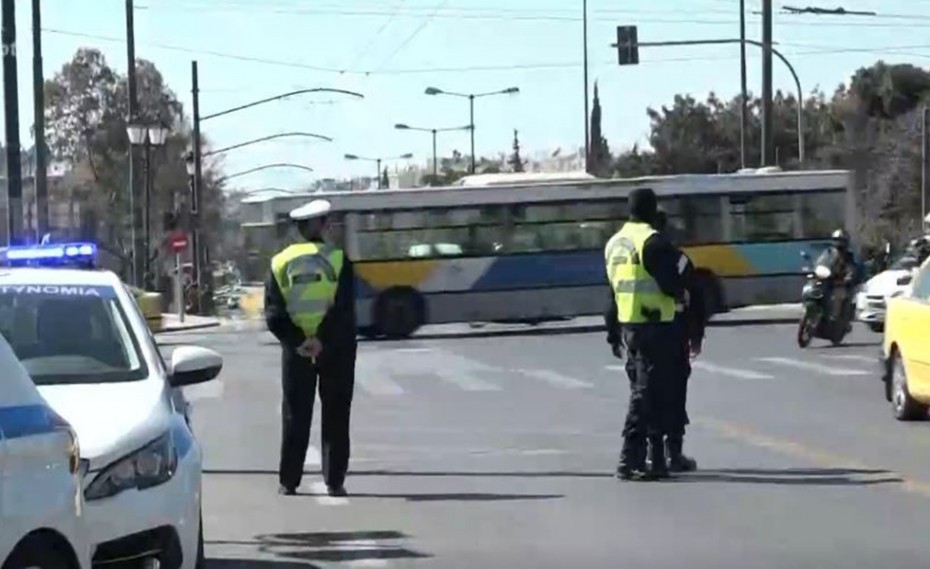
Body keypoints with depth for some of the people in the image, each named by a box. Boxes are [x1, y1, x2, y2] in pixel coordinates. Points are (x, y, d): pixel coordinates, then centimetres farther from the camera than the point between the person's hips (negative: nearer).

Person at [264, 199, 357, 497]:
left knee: (295, 417, 9)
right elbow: (345, 309, -15)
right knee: (335, 416, 6)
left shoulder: (280, 263, 1)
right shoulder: (338, 260, -6)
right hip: (335, 348, -2)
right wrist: (323, 339, -17)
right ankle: (334, 481, 4)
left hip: (296, 349, 2)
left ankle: (288, 482, 8)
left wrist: (297, 341, -12)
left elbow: (273, 315, -7)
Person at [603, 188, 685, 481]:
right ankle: (630, 460, -11)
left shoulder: (615, 243, 13)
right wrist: (681, 291, 4)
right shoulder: (653, 242, -14)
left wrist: (613, 332, 21)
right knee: (648, 391, -7)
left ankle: (654, 457, 19)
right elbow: (672, 286, -19)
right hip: (654, 325, -8)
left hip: (627, 325, 8)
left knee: (642, 389, 15)